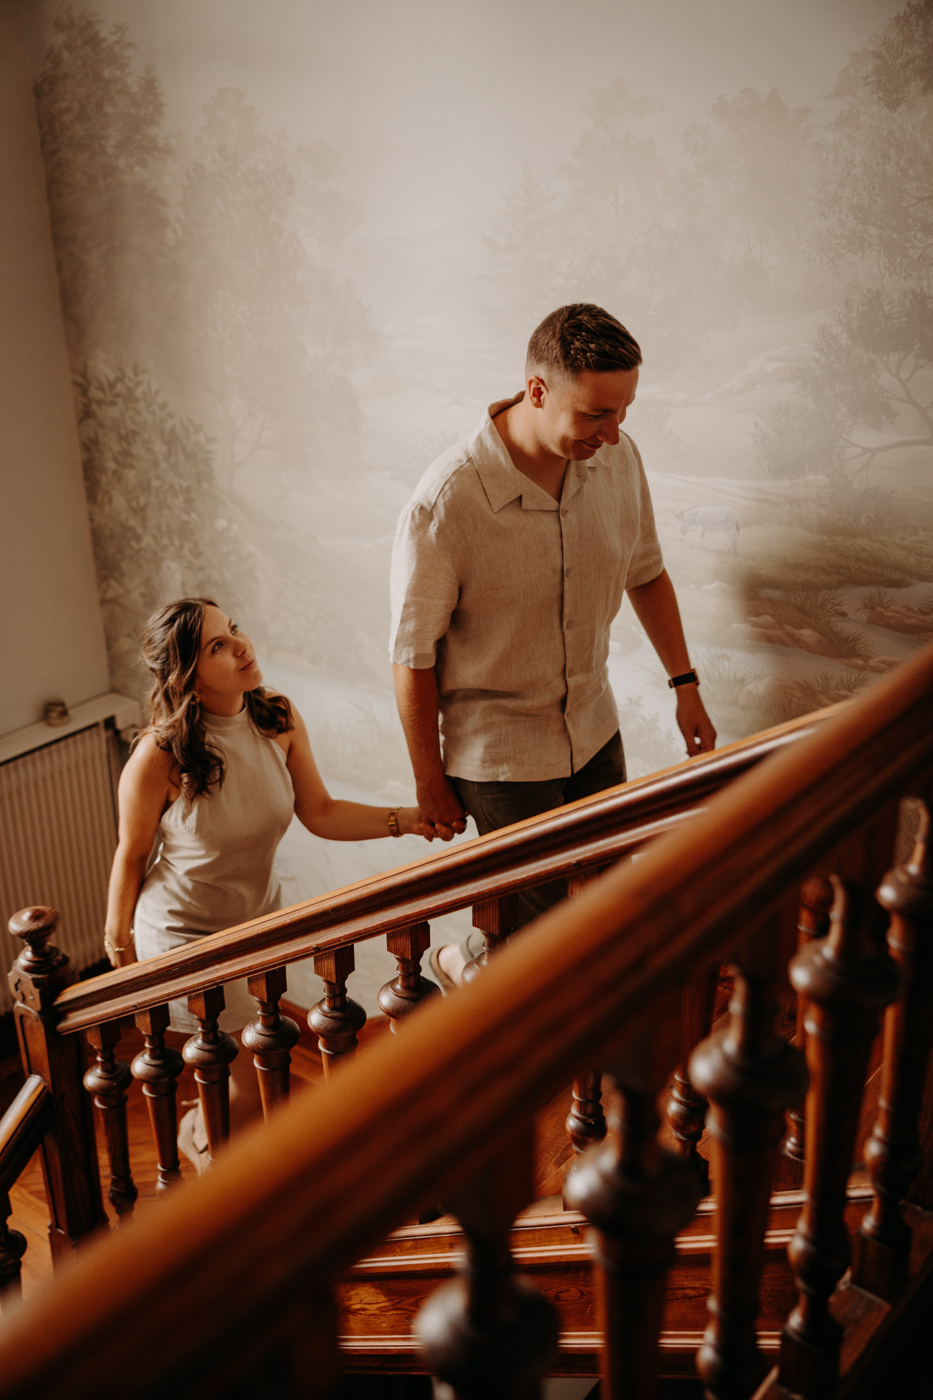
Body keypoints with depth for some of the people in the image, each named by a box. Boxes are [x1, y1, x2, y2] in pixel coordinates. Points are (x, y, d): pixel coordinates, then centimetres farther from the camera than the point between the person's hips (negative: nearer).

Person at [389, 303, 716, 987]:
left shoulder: (618, 457, -9)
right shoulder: (445, 504, -28)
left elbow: (646, 572, 9)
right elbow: (413, 657, -17)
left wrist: (685, 683, 11)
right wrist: (431, 782, -8)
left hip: (595, 730, 6)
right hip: (499, 754, -6)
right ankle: (462, 961, 39)